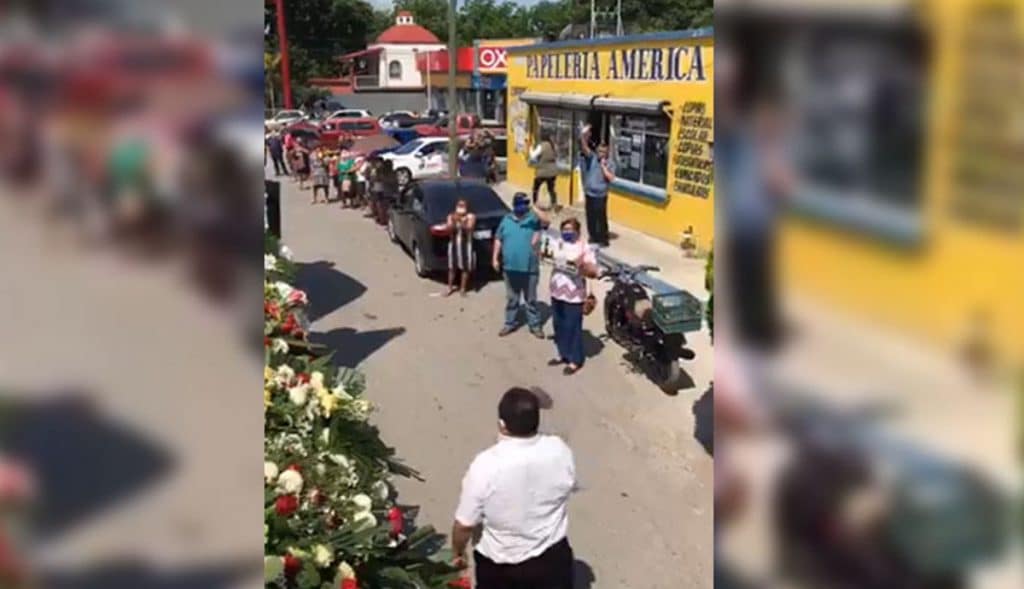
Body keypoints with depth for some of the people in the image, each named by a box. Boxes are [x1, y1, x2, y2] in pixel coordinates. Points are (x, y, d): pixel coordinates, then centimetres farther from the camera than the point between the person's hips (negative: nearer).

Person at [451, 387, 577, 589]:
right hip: (551, 557, 2)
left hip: (499, 564, -2)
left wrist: (458, 552, 2)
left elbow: (465, 524, -18)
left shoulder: (486, 465, -29)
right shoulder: (559, 451, -18)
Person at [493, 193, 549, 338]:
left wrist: (533, 208, -29)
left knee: (531, 298, 9)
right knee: (511, 298, 14)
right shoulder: (507, 220, 4)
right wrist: (495, 258, 5)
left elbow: (545, 221, -27)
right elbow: (498, 239, 9)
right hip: (510, 267, 3)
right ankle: (510, 323, 27)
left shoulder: (533, 218, -6)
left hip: (529, 267, -3)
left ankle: (535, 324, 20)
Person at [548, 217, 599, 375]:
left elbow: (594, 272, -19)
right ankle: (563, 354, 34)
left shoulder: (584, 249, -16)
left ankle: (575, 361, 13)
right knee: (558, 325, 17)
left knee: (573, 328, 1)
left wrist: (582, 265, -36)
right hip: (557, 293, 7)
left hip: (573, 296, -7)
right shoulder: (558, 244, 4)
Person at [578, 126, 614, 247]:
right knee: (590, 217, 10)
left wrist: (603, 166, -14)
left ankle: (603, 239, 6)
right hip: (589, 194, 3)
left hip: (601, 196, -3)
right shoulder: (592, 158, 3)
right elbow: (585, 148, -11)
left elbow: (611, 178, -15)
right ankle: (593, 237, 24)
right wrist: (584, 136, -28)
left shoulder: (610, 164, -2)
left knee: (601, 218, -2)